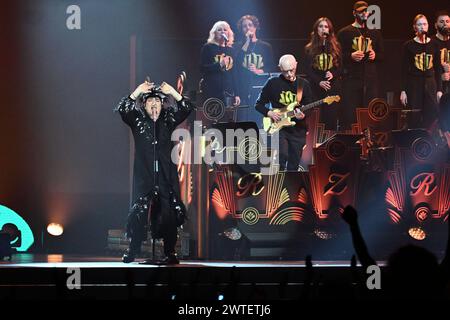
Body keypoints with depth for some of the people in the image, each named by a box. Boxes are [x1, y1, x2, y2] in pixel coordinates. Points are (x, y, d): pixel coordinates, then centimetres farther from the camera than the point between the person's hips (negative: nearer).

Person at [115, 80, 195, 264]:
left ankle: (170, 254, 2)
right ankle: (132, 252, 0)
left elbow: (187, 108, 4)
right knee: (139, 213, -5)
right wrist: (137, 92, -13)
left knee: (169, 214, -2)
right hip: (144, 176, -1)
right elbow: (122, 109, -7)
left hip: (166, 176, 1)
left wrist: (172, 92, -8)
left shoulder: (168, 120, 12)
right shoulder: (137, 120, 8)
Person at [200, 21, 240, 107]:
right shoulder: (208, 48, 3)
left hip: (228, 92, 4)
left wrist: (236, 94, 11)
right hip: (212, 91, -4)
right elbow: (203, 68, -3)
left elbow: (234, 73, 15)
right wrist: (219, 65, -17)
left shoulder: (230, 50, 15)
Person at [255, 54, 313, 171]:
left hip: (298, 130, 2)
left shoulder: (304, 84, 4)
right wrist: (269, 113, -11)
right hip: (278, 128, -2)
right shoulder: (273, 83, 0)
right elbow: (259, 104, 7)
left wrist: (303, 115, -18)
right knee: (282, 156, -24)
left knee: (293, 167, 5)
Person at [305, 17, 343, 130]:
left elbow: (341, 67, 8)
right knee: (317, 119, -6)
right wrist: (319, 82, -13)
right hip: (316, 88, -1)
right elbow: (308, 70, 1)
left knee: (332, 118, -4)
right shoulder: (310, 49, 7)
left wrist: (333, 74, -13)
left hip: (333, 87, 1)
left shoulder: (336, 47, 10)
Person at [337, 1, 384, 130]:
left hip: (371, 78, 3)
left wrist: (375, 56, 0)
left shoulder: (375, 33, 16)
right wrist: (351, 56, -16)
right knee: (350, 114, -8)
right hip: (351, 79, -3)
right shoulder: (345, 32, 4)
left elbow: (382, 54, 21)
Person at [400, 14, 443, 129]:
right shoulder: (409, 45, 1)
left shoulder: (434, 45, 8)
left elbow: (438, 69, 10)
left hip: (430, 84, 2)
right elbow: (404, 69, 0)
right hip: (414, 84, -2)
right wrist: (403, 90, -6)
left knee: (432, 116, -6)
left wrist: (439, 89, 4)